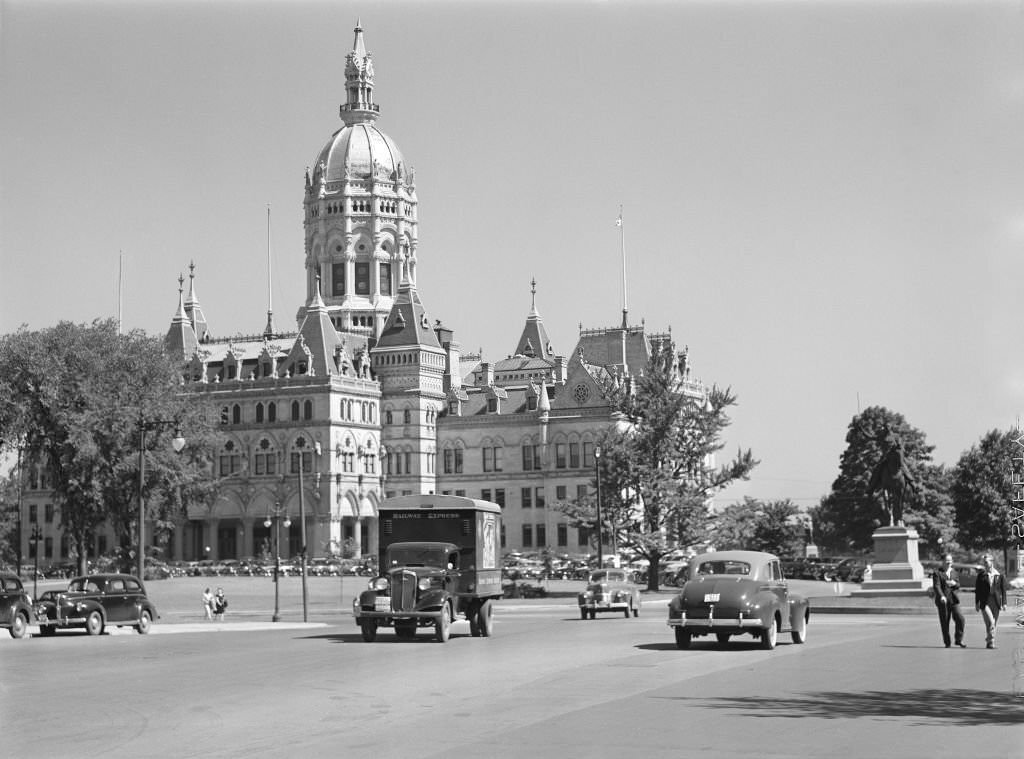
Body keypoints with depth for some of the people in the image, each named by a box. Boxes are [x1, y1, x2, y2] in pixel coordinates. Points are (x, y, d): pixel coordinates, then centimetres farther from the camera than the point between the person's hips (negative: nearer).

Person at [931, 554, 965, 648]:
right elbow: (936, 586, -12)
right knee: (944, 622, -1)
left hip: (953, 599, 4)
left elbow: (958, 586, 15)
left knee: (960, 618, -10)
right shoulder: (937, 573, -1)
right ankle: (947, 642, 11)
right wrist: (941, 596, -29)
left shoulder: (953, 573, 18)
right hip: (943, 601, -4)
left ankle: (959, 640, 3)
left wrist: (954, 583, -10)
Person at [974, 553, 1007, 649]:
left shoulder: (999, 575, 5)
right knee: (990, 622, -17)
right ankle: (990, 642, -15)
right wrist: (977, 603, 3)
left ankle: (989, 642, 18)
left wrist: (1004, 603, 2)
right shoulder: (981, 575, 3)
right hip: (985, 602, -2)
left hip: (996, 602, 2)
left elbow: (1003, 590, 7)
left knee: (994, 623, 6)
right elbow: (977, 590, 6)